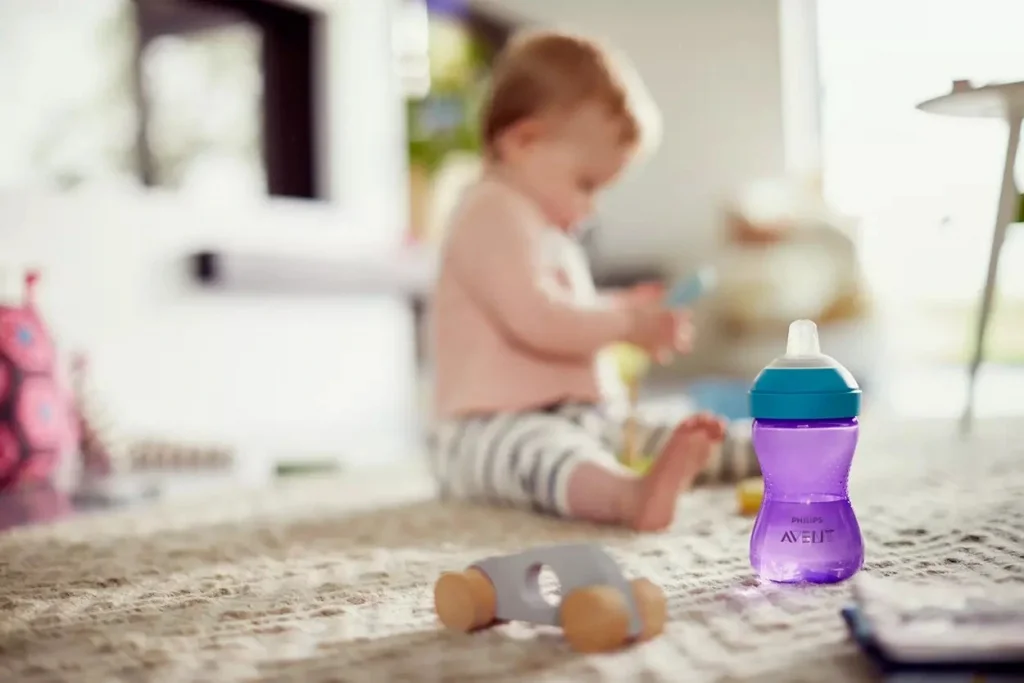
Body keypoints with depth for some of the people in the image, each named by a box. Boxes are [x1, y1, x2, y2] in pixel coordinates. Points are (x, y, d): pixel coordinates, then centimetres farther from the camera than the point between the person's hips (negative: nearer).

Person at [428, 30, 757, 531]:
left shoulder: (542, 225, 23)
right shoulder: (493, 217, -14)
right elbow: (537, 320, -26)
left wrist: (626, 307, 19)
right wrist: (627, 324, -15)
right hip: (493, 430, -12)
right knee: (544, 452, -44)